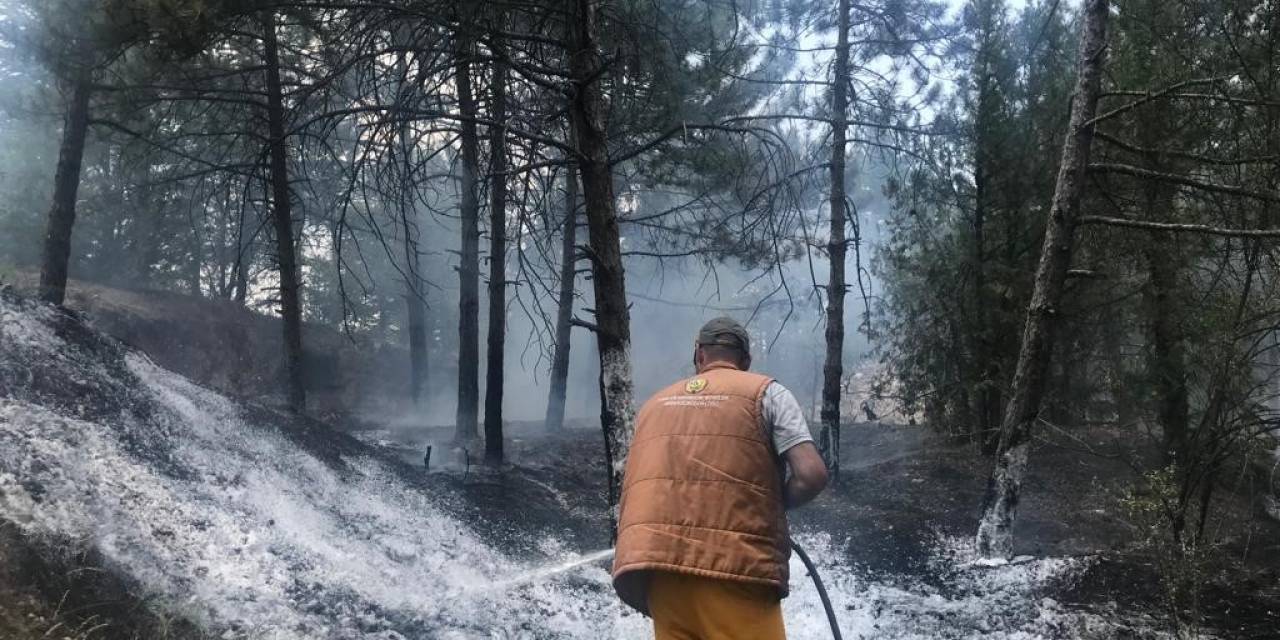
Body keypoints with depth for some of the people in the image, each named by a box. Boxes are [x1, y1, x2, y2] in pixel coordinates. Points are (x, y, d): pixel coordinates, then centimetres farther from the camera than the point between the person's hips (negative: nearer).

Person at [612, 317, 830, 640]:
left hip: (657, 567, 5)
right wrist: (770, 507, 14)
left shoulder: (655, 403, 22)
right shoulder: (765, 393, 8)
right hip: (733, 568, -5)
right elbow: (812, 475, -4)